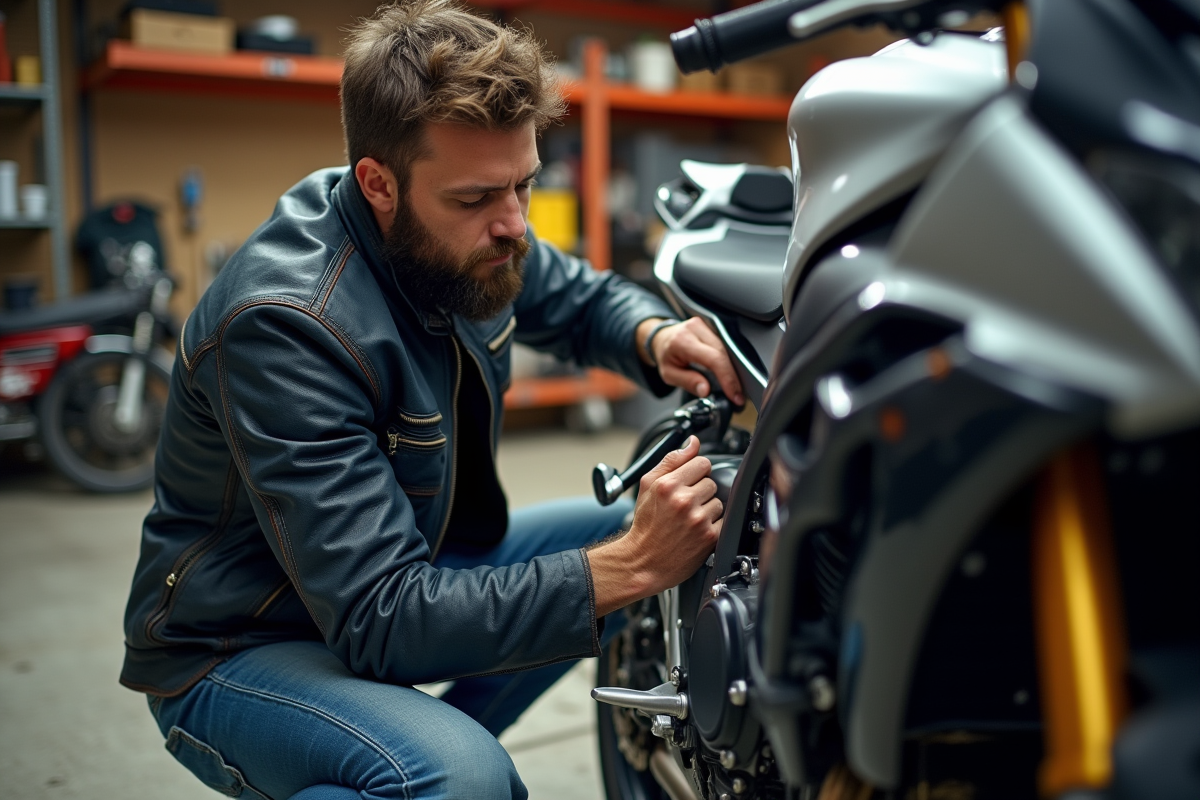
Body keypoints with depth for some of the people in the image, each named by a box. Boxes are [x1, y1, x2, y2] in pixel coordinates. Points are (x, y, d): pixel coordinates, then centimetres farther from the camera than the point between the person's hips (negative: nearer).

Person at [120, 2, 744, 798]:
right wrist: (629, 567, -38)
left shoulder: (463, 240, -9)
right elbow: (378, 619, -33)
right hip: (242, 649, -8)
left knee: (653, 536, 7)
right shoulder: (283, 323, -31)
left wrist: (655, 336, -12)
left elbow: (585, 298, 12)